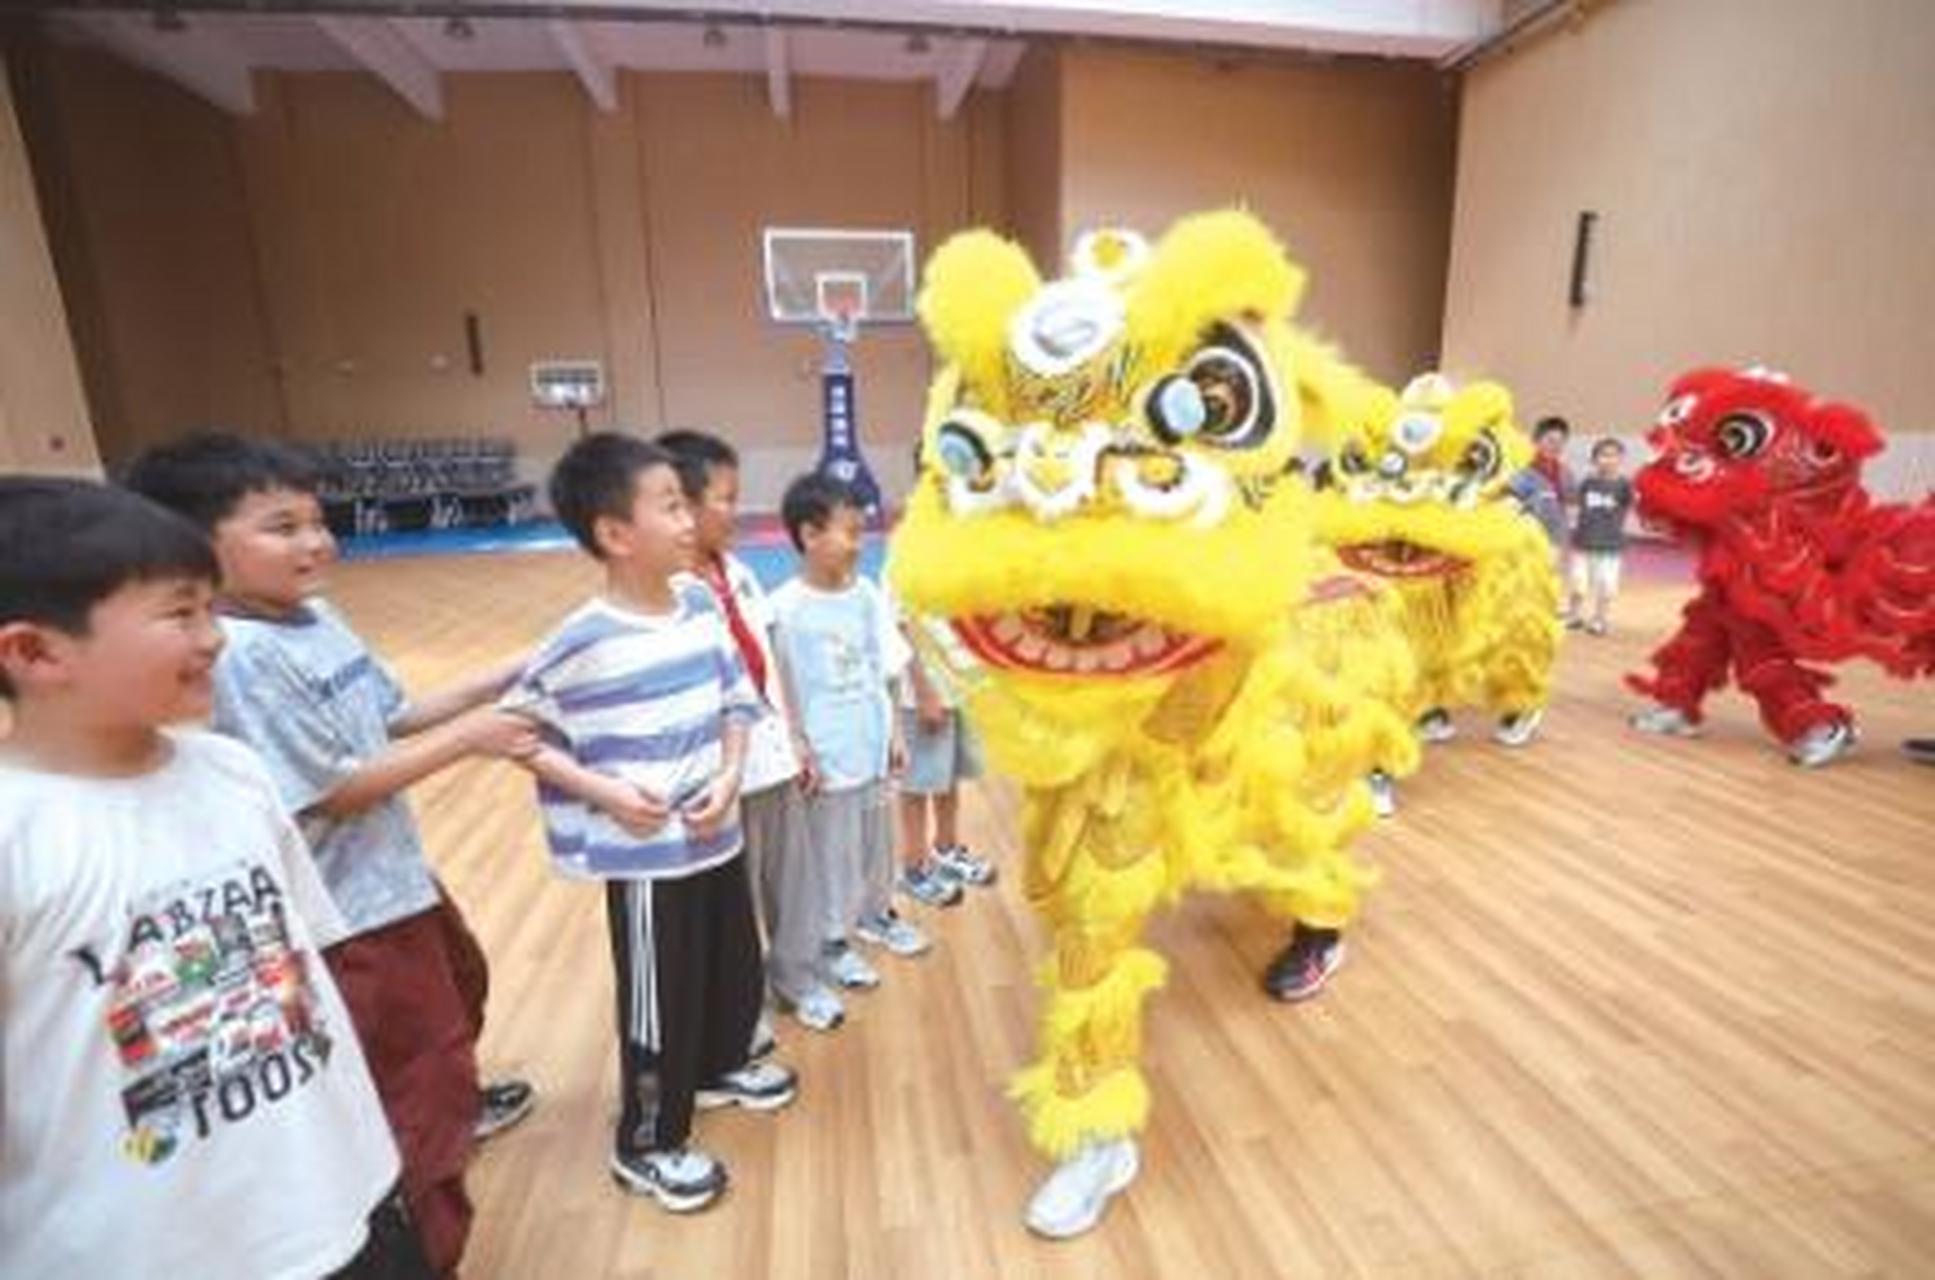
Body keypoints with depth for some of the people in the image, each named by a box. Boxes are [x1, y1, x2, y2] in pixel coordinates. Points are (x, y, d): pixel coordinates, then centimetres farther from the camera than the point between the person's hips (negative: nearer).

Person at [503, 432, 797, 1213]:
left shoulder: (701, 608, -4)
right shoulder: (583, 643, -20)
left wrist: (729, 776, -10)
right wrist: (603, 790, -20)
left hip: (719, 837, 6)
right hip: (647, 858, -6)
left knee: (736, 969, 25)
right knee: (659, 1001, 11)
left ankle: (720, 1068, 54)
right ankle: (647, 1144, 37)